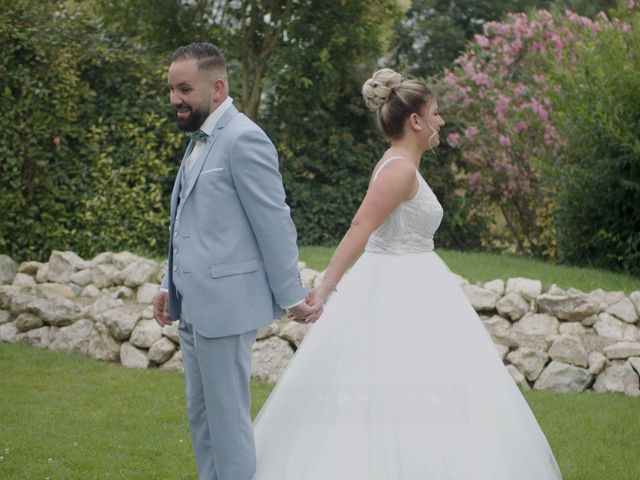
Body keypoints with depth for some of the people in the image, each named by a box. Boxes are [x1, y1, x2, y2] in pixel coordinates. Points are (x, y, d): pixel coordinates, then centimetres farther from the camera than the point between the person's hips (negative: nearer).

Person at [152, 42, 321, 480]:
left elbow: (275, 223, -15)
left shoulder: (243, 139, -15)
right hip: (195, 307, 10)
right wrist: (171, 285, 19)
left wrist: (291, 296, -12)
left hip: (225, 305, -10)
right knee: (202, 413, 14)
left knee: (228, 416, -4)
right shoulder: (200, 140, 16)